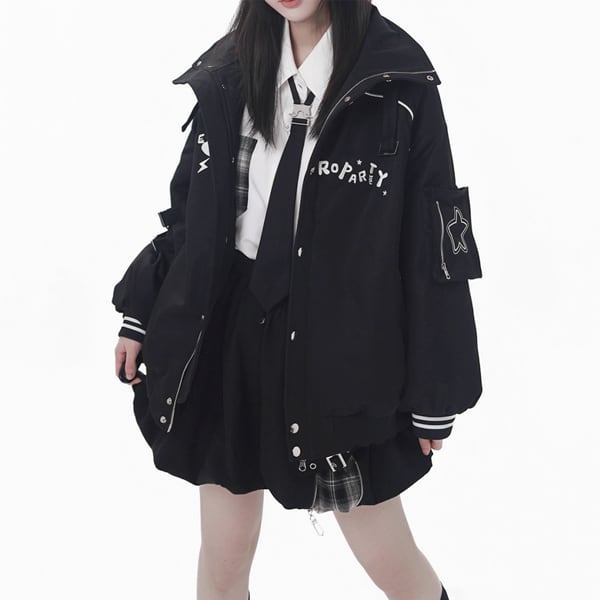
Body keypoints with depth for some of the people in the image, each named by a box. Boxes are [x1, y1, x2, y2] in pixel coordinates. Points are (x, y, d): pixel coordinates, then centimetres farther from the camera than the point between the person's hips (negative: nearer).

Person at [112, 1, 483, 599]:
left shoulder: (397, 81, -8)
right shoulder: (230, 72, 4)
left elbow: (431, 240, -7)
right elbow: (190, 209, 11)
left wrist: (433, 392, -6)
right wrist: (140, 315, 9)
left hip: (342, 345, -3)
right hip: (235, 333, 4)